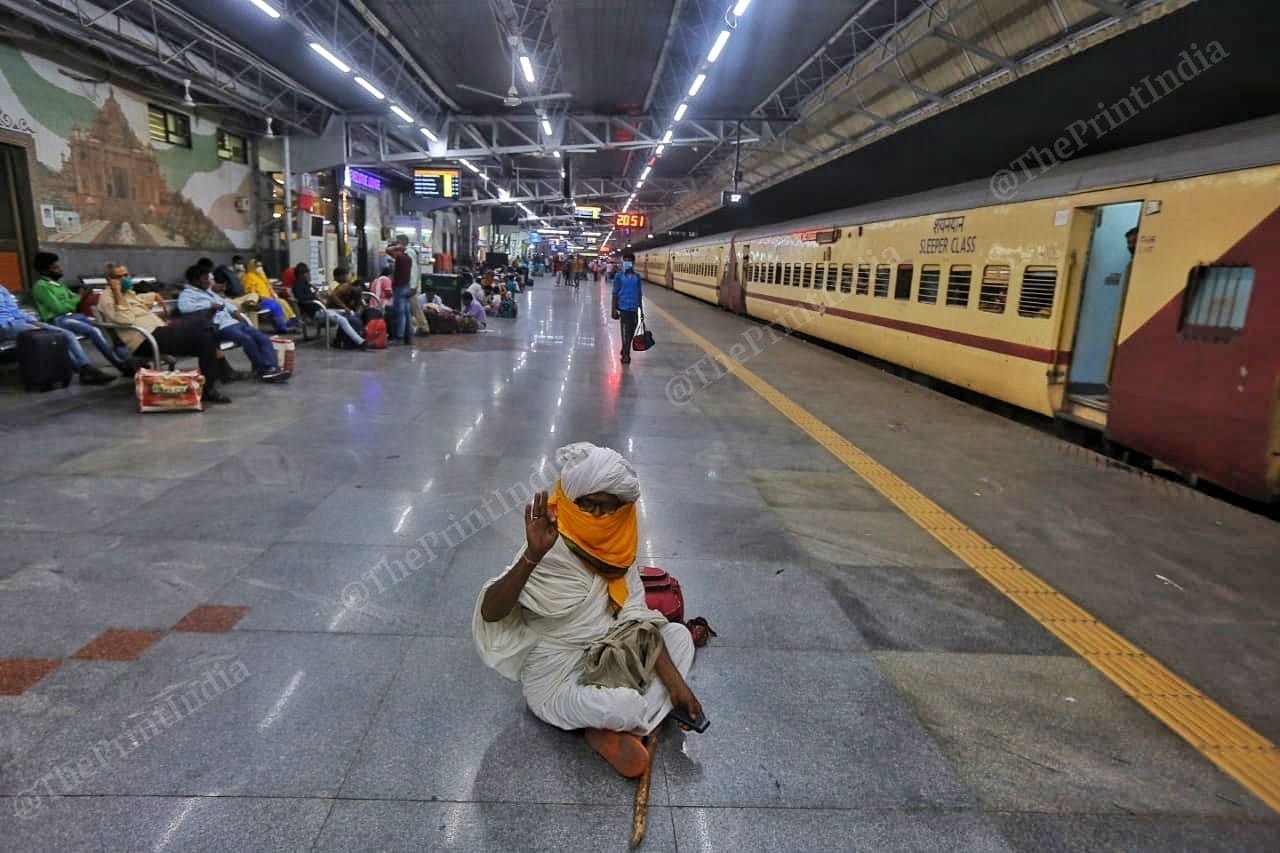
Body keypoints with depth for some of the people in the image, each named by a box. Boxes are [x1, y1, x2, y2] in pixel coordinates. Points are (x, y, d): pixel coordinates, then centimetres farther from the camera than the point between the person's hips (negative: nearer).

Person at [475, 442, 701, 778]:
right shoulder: (551, 551, -24)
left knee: (679, 634, 3)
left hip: (604, 658, 8)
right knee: (624, 706, -33)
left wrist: (673, 678, -8)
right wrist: (532, 555, -49)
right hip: (556, 681, -7)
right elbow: (489, 612, -34)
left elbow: (637, 616, -1)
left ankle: (619, 728, -8)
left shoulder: (616, 545, -4)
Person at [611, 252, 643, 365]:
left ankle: (625, 350, 30)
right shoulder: (619, 276, -3)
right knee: (625, 331, -6)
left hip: (634, 308, 4)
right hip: (624, 307, -4)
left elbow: (639, 293, 11)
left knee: (631, 332, 11)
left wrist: (641, 309, 10)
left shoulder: (637, 276, 6)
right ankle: (626, 355, 1)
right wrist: (614, 309, -7)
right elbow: (615, 293, -3)